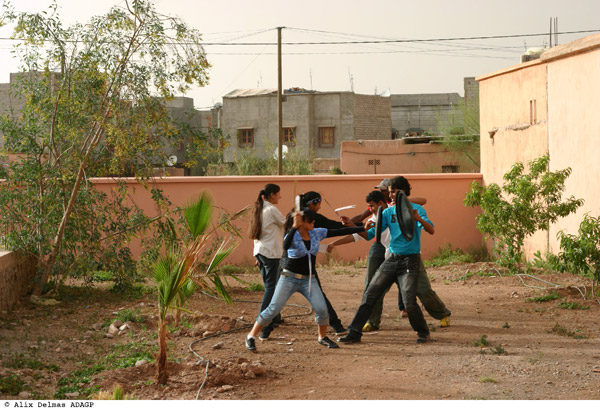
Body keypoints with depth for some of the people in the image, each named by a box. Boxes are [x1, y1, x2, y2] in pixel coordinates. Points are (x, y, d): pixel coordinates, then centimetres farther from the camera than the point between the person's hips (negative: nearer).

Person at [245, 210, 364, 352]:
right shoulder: (292, 235, -14)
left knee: (321, 309, -12)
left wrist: (363, 228, 0)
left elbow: (340, 231, 1)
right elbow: (286, 246, -38)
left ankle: (323, 337, 13)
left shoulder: (317, 233, 0)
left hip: (309, 279, 4)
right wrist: (294, 227, -46)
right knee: (273, 309, -8)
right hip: (290, 277, -4)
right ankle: (251, 337, 6)